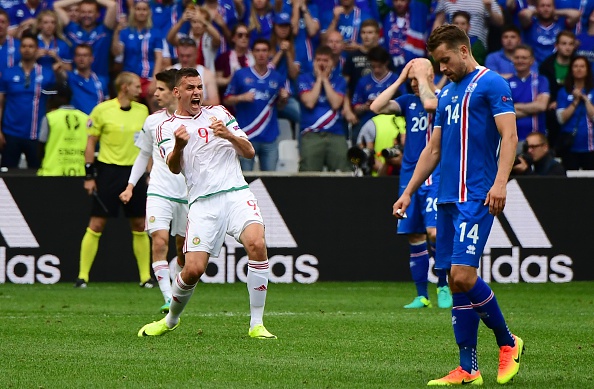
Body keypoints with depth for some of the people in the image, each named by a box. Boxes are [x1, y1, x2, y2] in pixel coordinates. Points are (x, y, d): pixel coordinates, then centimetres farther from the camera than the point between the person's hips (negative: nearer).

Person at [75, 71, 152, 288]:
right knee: (96, 225, -4)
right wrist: (89, 176, -5)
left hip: (134, 172, 4)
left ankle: (145, 277, 12)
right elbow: (91, 143, -2)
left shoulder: (142, 111, 8)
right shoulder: (102, 110, -6)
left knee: (139, 226, 5)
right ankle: (82, 276, 1)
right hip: (108, 171, -4)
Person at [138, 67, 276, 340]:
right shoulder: (167, 128, 9)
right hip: (202, 202, -1)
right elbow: (174, 168, -7)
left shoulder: (218, 113, 15)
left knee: (257, 244, -25)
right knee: (194, 269, -11)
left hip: (236, 193, 1)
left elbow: (249, 152, 11)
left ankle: (256, 325, -17)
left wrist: (228, 135, -9)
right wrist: (178, 146, -29)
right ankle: (171, 319, 21)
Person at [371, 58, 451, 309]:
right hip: (409, 176, 5)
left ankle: (444, 287, 0)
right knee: (414, 237, 4)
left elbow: (430, 104, -25)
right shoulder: (408, 101, 12)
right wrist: (400, 80, 0)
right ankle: (422, 296, 11)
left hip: (435, 177, -5)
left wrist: (420, 75, -11)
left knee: (433, 232, -17)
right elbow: (377, 107, 0)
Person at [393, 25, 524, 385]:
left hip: (476, 197, -8)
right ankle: (468, 369, 6)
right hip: (447, 199, 8)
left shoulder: (491, 84, -4)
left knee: (464, 274, -17)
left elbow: (509, 135, -12)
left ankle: (508, 342, 3)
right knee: (456, 281, 4)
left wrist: (500, 183, -24)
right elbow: (433, 150, 26)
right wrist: (409, 192, 22)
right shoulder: (446, 94, 21)